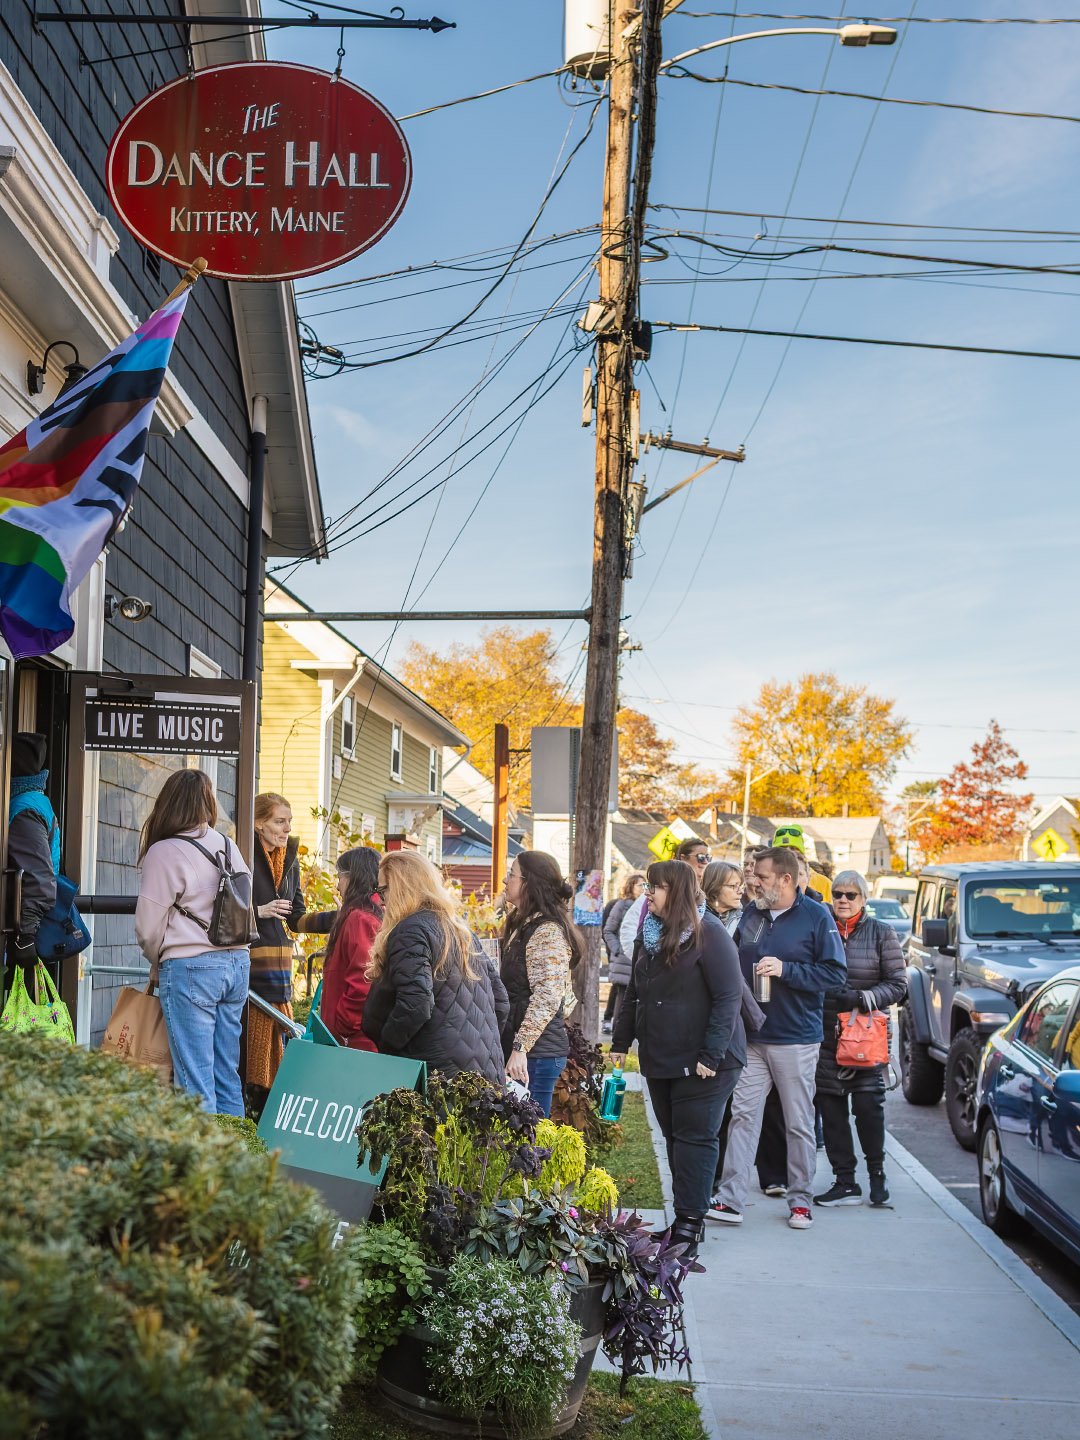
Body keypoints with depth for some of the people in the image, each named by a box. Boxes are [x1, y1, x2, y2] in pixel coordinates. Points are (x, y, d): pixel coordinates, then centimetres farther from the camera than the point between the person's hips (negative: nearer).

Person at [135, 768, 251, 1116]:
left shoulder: (163, 852, -8)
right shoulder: (229, 847, 9)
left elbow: (149, 926, -4)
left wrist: (158, 963, 13)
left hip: (190, 968, -6)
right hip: (237, 963, 6)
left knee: (195, 1078, -3)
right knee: (228, 1075, 12)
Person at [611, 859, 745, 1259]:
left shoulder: (709, 935, -12)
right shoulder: (649, 933, 12)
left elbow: (728, 997, -16)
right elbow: (634, 994, 20)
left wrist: (711, 1055, -19)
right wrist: (621, 1041, 14)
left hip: (702, 1062, -8)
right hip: (659, 1058, 8)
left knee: (695, 1138, -6)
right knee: (674, 1137, 10)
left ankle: (690, 1222, -2)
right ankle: (686, 1217, 17)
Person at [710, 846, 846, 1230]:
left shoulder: (816, 917, -5)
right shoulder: (751, 917, 10)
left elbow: (835, 972, -10)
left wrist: (786, 970, -19)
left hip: (797, 1040, -4)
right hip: (752, 1037, 4)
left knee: (799, 1123, 5)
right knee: (743, 1115, 0)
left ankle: (800, 1200, 16)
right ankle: (730, 1199, 1)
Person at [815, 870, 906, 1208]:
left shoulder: (881, 933, 4)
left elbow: (897, 984, 1)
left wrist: (862, 998, -14)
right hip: (825, 1034, 2)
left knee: (868, 1104, -6)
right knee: (830, 1107, 2)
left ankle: (877, 1173, 14)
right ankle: (845, 1183, 11)